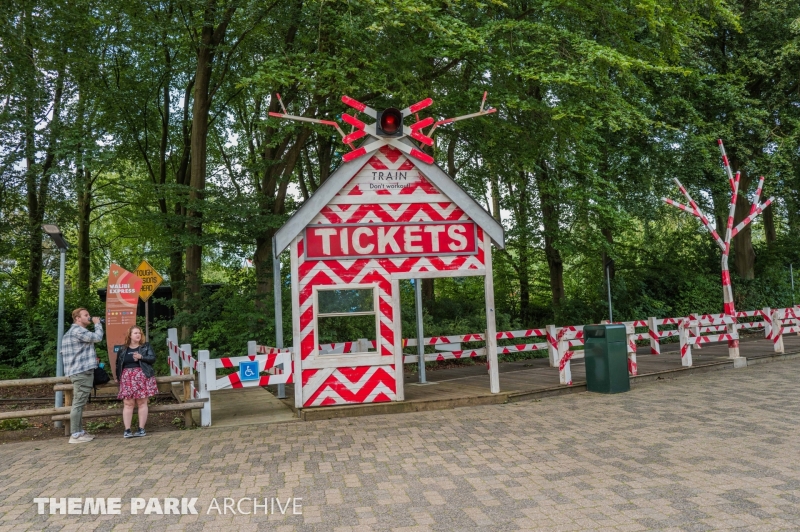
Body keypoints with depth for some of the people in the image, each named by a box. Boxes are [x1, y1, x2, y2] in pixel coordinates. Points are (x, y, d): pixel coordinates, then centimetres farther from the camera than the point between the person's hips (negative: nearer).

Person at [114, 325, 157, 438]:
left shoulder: (146, 346, 8)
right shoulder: (122, 349, 12)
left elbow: (153, 358, -1)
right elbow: (118, 364, 16)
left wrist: (141, 357, -16)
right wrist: (119, 377, 9)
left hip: (142, 376, -1)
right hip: (127, 378, 1)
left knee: (142, 403, -1)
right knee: (128, 403, -4)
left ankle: (141, 429, 3)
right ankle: (127, 430, 0)